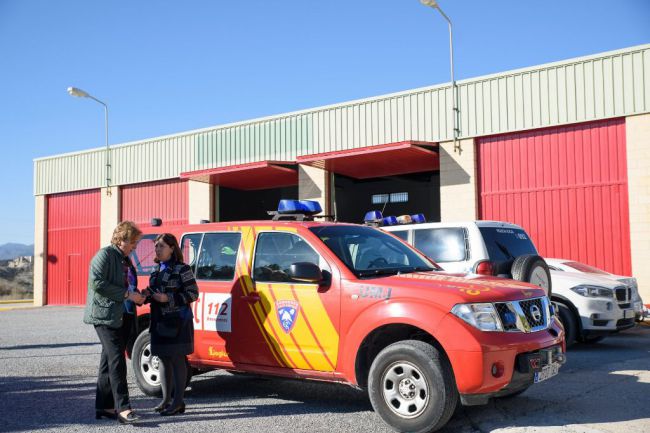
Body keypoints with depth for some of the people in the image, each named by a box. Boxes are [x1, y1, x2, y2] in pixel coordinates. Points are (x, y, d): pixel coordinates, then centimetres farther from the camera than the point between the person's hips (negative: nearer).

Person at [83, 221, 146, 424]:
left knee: (109, 361, 11)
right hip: (106, 315, -9)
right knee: (117, 360, -14)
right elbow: (97, 283, -18)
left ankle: (104, 406, 17)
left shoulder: (126, 260, 19)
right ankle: (123, 409, -16)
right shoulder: (105, 255, -7)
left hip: (124, 317, 9)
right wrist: (127, 294, -18)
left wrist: (138, 297, 8)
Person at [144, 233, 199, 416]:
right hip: (159, 321, 8)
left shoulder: (182, 269, -8)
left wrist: (168, 298, -18)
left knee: (177, 360, -4)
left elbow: (193, 293, -11)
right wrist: (148, 295, 3)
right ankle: (166, 400, 22)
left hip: (177, 321, -7)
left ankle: (178, 402, 1)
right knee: (163, 360, 12)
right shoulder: (157, 270, 15)